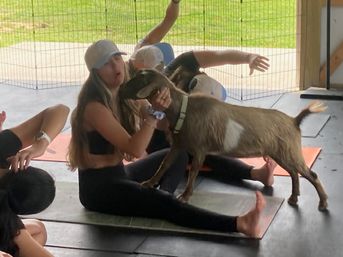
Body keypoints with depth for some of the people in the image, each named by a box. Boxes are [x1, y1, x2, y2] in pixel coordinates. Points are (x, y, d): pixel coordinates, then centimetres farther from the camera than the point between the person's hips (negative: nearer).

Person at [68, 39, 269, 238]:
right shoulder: (94, 107, -21)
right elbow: (135, 149, -26)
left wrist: (164, 106, -18)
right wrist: (154, 112, -32)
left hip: (119, 174, 10)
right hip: (98, 186, -10)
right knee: (165, 203, -28)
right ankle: (239, 224, -43)